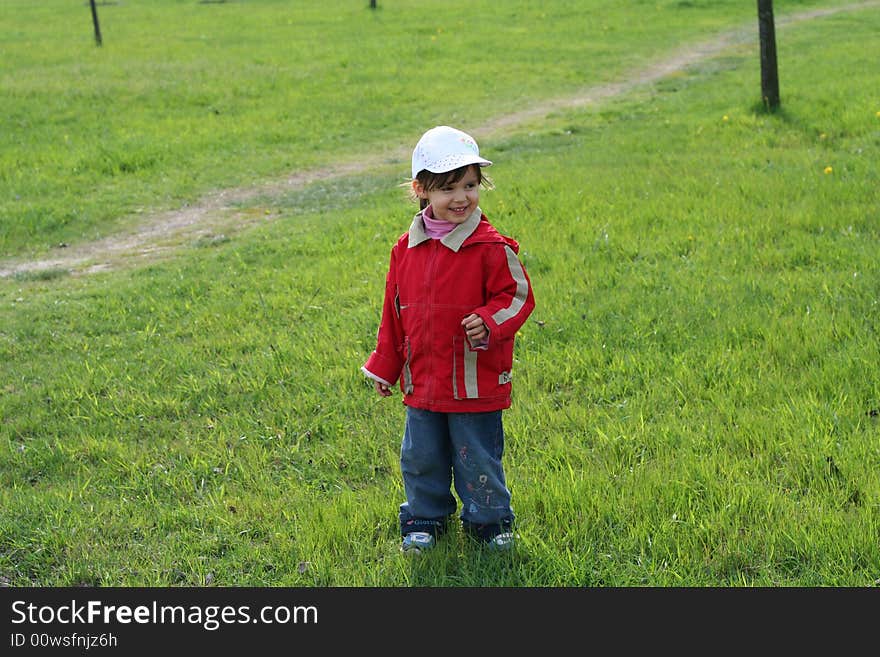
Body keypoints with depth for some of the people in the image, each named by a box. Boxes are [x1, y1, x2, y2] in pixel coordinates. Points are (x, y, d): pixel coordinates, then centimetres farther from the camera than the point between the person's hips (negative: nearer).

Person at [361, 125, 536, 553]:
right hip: (422, 383, 4)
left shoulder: (491, 248, -11)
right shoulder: (406, 249, 3)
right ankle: (425, 520, 33)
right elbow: (394, 312, 13)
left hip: (475, 384, -4)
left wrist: (490, 322, -27)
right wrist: (384, 366, 16)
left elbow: (517, 296, -7)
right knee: (420, 458, 14)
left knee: (478, 458, 7)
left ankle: (489, 521, 27)